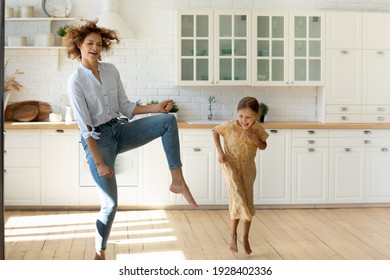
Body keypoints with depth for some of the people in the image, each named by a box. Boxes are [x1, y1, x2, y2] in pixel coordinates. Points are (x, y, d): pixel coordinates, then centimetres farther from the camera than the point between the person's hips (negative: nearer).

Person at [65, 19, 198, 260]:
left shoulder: (111, 71, 4)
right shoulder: (76, 81, -14)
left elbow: (125, 107, 9)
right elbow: (85, 127, -17)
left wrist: (155, 108, -5)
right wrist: (99, 162, -20)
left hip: (120, 130, 6)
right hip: (97, 140, -6)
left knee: (168, 120, -13)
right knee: (110, 204, -6)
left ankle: (178, 181, -12)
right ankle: (100, 253, 18)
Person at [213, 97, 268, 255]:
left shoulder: (257, 129, -11)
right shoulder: (230, 126, -19)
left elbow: (263, 147, 4)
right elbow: (215, 131, -1)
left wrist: (256, 140, -18)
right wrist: (220, 152, -11)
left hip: (248, 168, 3)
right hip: (231, 165, -3)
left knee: (248, 203, 7)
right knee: (238, 200, -17)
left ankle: (245, 237, 24)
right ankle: (233, 234, 2)